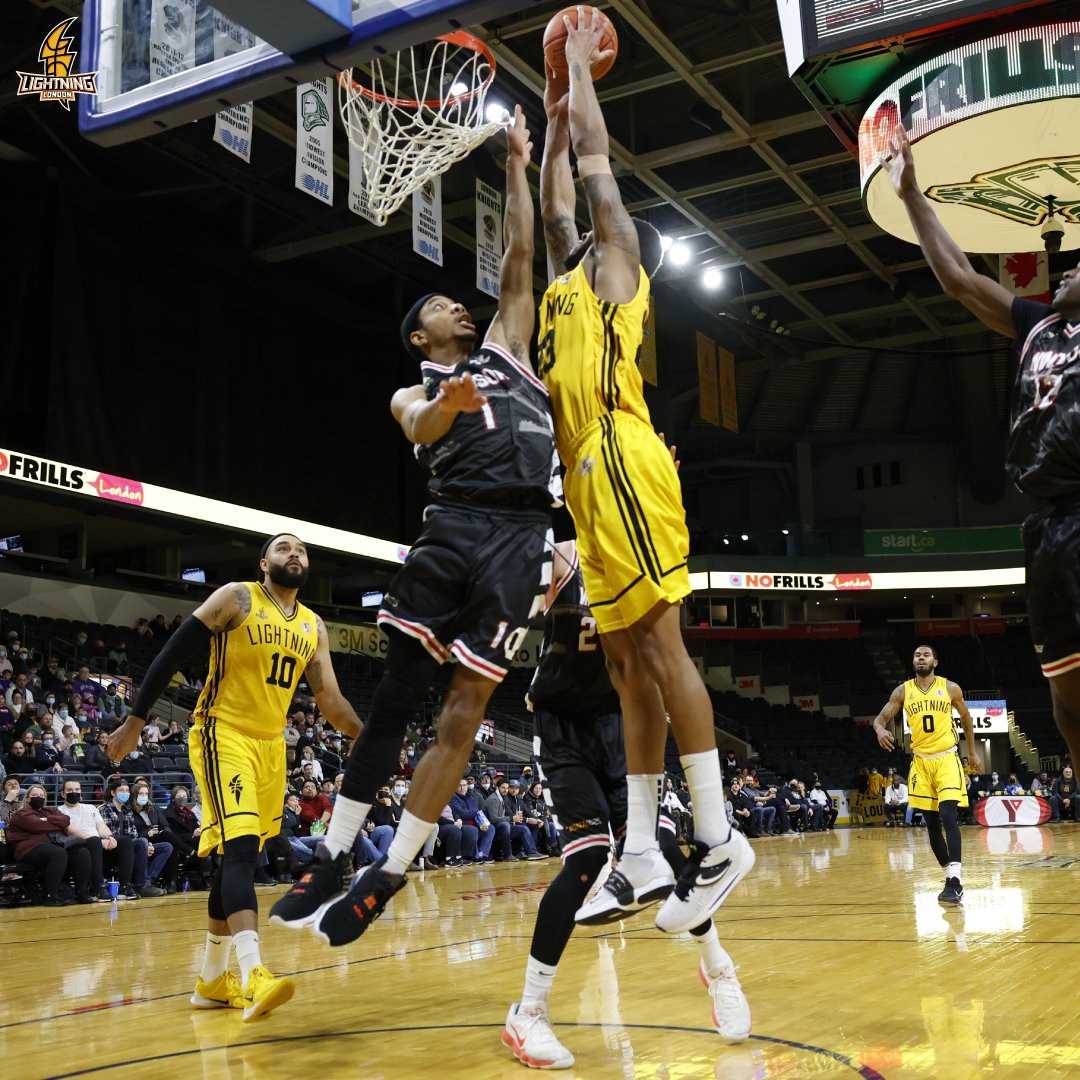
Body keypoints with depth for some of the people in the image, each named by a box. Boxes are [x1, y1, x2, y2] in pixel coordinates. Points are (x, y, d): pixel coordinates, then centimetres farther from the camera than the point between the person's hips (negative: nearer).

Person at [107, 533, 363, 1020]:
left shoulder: (313, 626, 11)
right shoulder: (236, 597, -6)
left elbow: (329, 699, 11)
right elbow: (172, 654, -8)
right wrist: (135, 722, -11)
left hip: (271, 744, 7)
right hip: (223, 735, -7)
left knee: (240, 855, 12)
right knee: (242, 846, -22)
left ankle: (212, 979, 23)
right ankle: (253, 976, -31)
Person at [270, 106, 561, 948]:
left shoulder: (505, 348, 27)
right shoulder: (413, 392, 18)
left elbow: (520, 258, 22)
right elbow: (419, 427, -7)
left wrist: (517, 167, 24)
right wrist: (449, 400, -30)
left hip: (522, 536, 1)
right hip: (456, 526, -1)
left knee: (462, 712, -4)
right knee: (394, 699, -4)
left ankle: (388, 876, 1)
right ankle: (332, 858, 6)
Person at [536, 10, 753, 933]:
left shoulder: (616, 258, 9)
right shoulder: (573, 276, 29)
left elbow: (596, 152, 11)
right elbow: (553, 201, 41)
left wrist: (581, 65, 24)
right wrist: (551, 114, 46)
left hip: (621, 463, -9)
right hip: (590, 478, 9)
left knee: (657, 646, -12)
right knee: (628, 664, 5)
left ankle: (718, 840, -9)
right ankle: (643, 858, 8)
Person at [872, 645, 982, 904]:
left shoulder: (950, 688, -1)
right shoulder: (902, 691, 2)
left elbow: (966, 718, 13)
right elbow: (880, 717, -2)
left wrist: (972, 751, 16)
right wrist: (880, 730, -26)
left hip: (947, 759, -3)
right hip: (921, 761, 3)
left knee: (948, 816, -19)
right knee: (931, 823, 6)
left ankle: (955, 881, -23)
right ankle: (949, 876, 20)